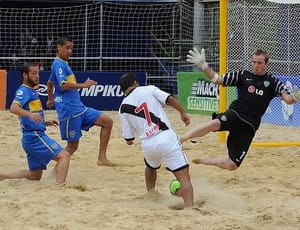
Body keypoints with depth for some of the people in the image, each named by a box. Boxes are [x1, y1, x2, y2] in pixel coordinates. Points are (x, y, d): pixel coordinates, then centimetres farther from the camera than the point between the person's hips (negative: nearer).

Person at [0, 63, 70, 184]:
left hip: (37, 134, 10)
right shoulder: (23, 91, -7)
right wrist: (30, 114, -44)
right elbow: (13, 108, -28)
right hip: (34, 136, -10)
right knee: (64, 155, -20)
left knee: (34, 175, 16)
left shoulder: (32, 91, 21)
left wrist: (45, 123, 22)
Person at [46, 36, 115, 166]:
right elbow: (63, 85, -27)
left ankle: (102, 158, 0)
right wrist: (83, 85, -30)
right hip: (69, 110, -9)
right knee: (72, 145, -5)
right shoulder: (58, 64, -10)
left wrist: (50, 99, 49)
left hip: (79, 108, 9)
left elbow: (50, 83, 35)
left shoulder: (63, 64, 19)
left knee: (107, 121, 1)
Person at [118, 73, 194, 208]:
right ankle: (189, 207, -24)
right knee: (184, 177, -7)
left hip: (148, 145, 3)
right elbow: (171, 99, -7)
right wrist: (183, 113, 8)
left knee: (150, 167, 37)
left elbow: (129, 139, 14)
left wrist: (129, 141, 37)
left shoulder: (123, 108, 12)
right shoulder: (149, 90, 7)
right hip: (167, 138, -3)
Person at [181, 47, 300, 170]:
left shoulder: (273, 82, 9)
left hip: (249, 126, 1)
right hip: (234, 114, -1)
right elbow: (217, 80, 10)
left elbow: (287, 99, -3)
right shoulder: (243, 75, 11)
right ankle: (180, 140, -40)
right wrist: (203, 65, -4)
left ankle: (208, 160, 29)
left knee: (232, 165, -1)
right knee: (216, 123, -39)